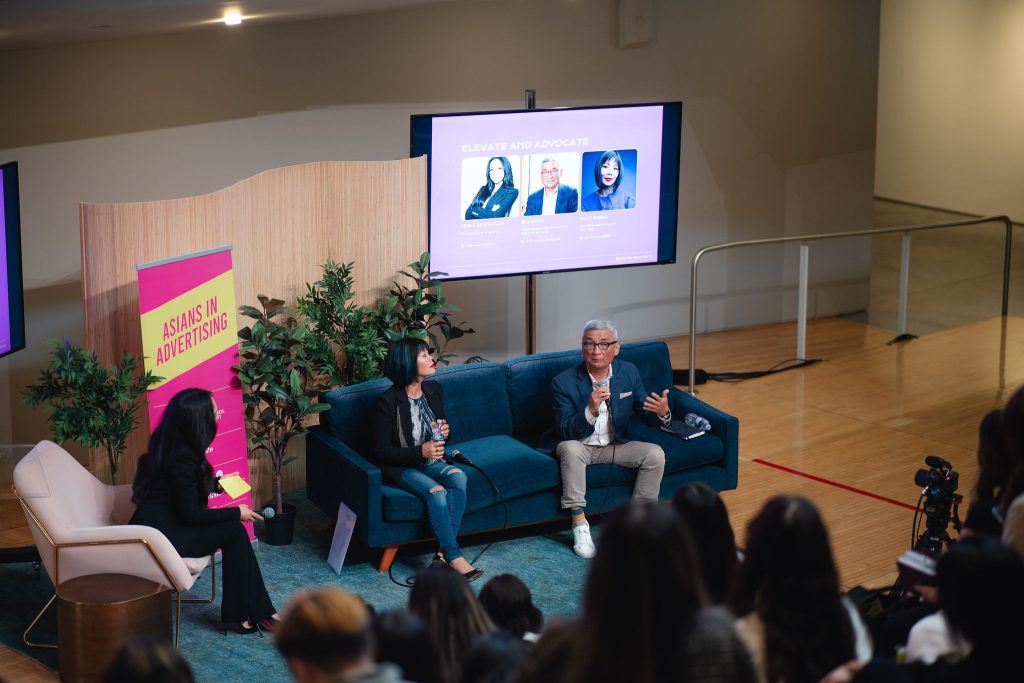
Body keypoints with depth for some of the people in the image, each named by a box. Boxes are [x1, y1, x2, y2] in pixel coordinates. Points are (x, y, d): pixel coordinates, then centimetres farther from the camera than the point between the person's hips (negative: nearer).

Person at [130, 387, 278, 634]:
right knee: (233, 531, -8)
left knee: (234, 531, 2)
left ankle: (248, 612, 4)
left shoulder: (170, 445, 5)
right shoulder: (182, 456, -22)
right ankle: (240, 614, 2)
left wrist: (216, 483, 21)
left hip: (159, 524, 9)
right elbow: (191, 514, -18)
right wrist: (237, 513, -8)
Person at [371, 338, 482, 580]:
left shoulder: (434, 390, 4)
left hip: (431, 461, 6)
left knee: (458, 477, -26)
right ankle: (455, 558, -27)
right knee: (437, 492, -32)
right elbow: (381, 451, -13)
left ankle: (444, 553, -28)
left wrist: (444, 433, -5)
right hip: (401, 467, -6)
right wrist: (420, 452, -22)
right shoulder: (387, 401, -15)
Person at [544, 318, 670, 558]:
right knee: (570, 449, -36)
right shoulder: (564, 382, -19)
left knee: (655, 454, -18)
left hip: (615, 445, 4)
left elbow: (646, 412, 0)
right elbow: (564, 433, -22)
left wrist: (663, 412, -26)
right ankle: (579, 524, -29)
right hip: (580, 446, -4)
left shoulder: (629, 372, -7)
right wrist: (591, 410, -40)